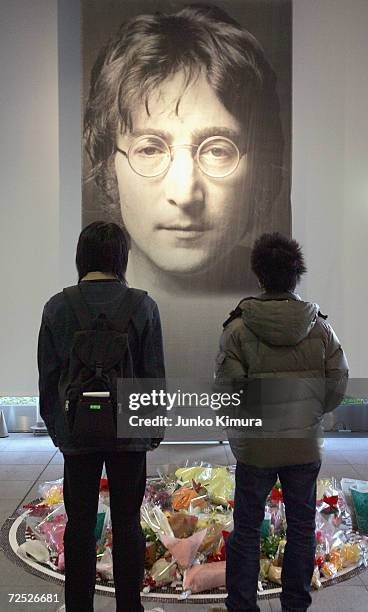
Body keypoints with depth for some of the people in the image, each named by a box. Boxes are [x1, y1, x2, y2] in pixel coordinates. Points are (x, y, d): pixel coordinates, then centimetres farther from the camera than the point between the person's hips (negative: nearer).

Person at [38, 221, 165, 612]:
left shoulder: (57, 307, -5)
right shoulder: (142, 306, -9)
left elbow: (48, 378, -1)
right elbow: (154, 374, -5)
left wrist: (55, 426, 12)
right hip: (129, 433, -1)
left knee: (80, 525, 13)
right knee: (127, 524, 11)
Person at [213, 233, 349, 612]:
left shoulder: (238, 329, -13)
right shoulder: (320, 328, -5)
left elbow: (226, 388, -13)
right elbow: (338, 385, -2)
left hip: (255, 446, -2)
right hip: (305, 445, 2)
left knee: (246, 530, 13)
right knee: (301, 528, 17)